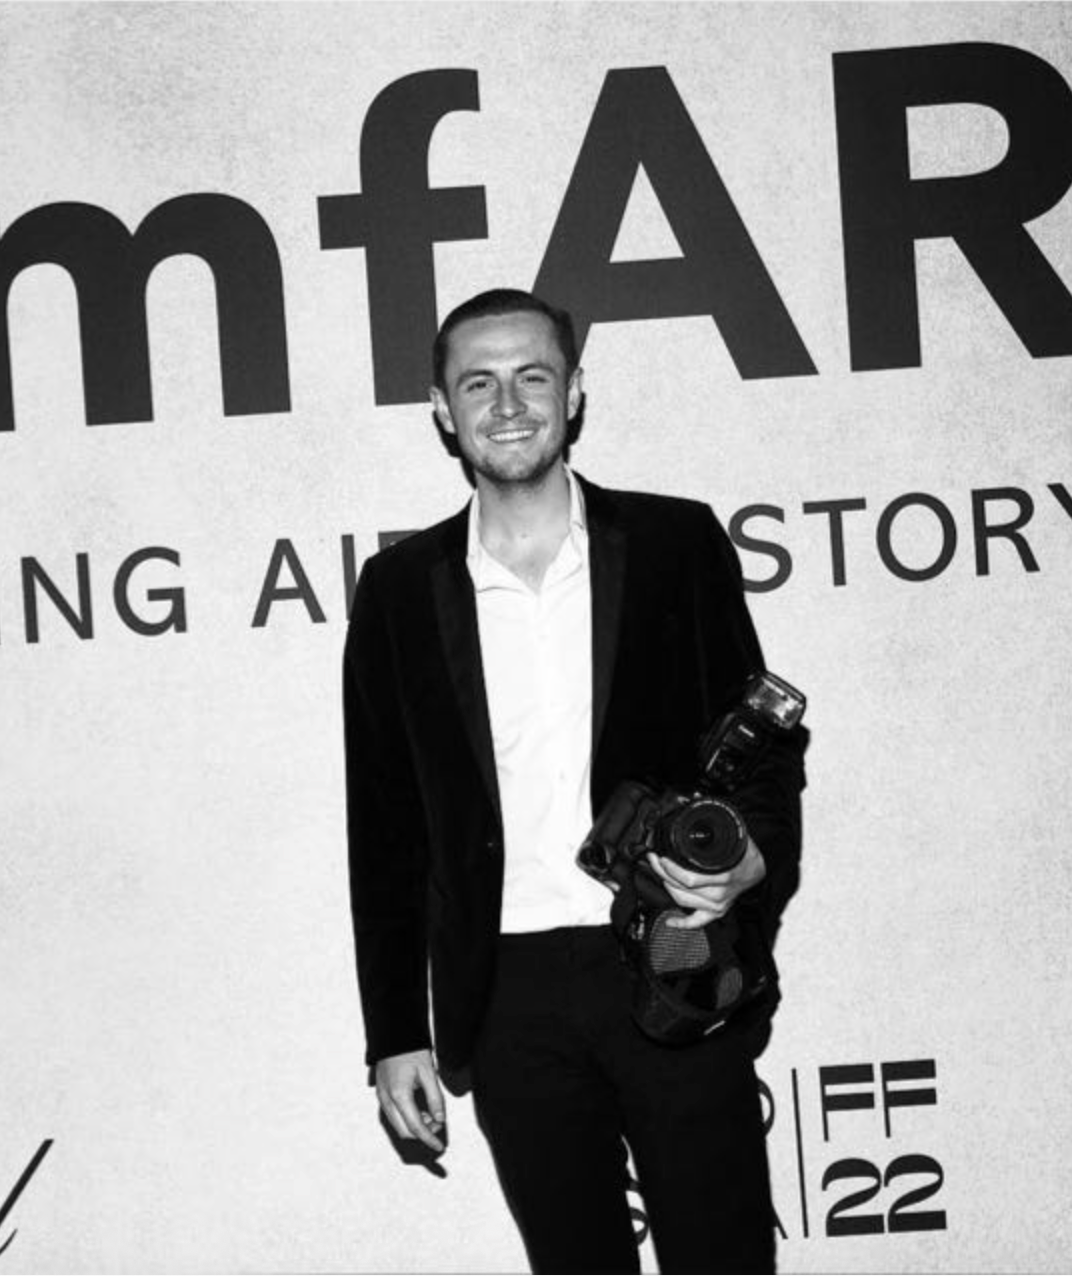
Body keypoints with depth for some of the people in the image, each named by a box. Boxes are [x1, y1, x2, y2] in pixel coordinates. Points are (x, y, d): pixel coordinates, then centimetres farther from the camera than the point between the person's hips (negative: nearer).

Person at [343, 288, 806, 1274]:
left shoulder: (675, 543, 2)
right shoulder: (400, 589, 5)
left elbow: (763, 739, 6)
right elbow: (385, 827, 8)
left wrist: (755, 859, -16)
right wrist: (396, 1036, 6)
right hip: (509, 1000, 1)